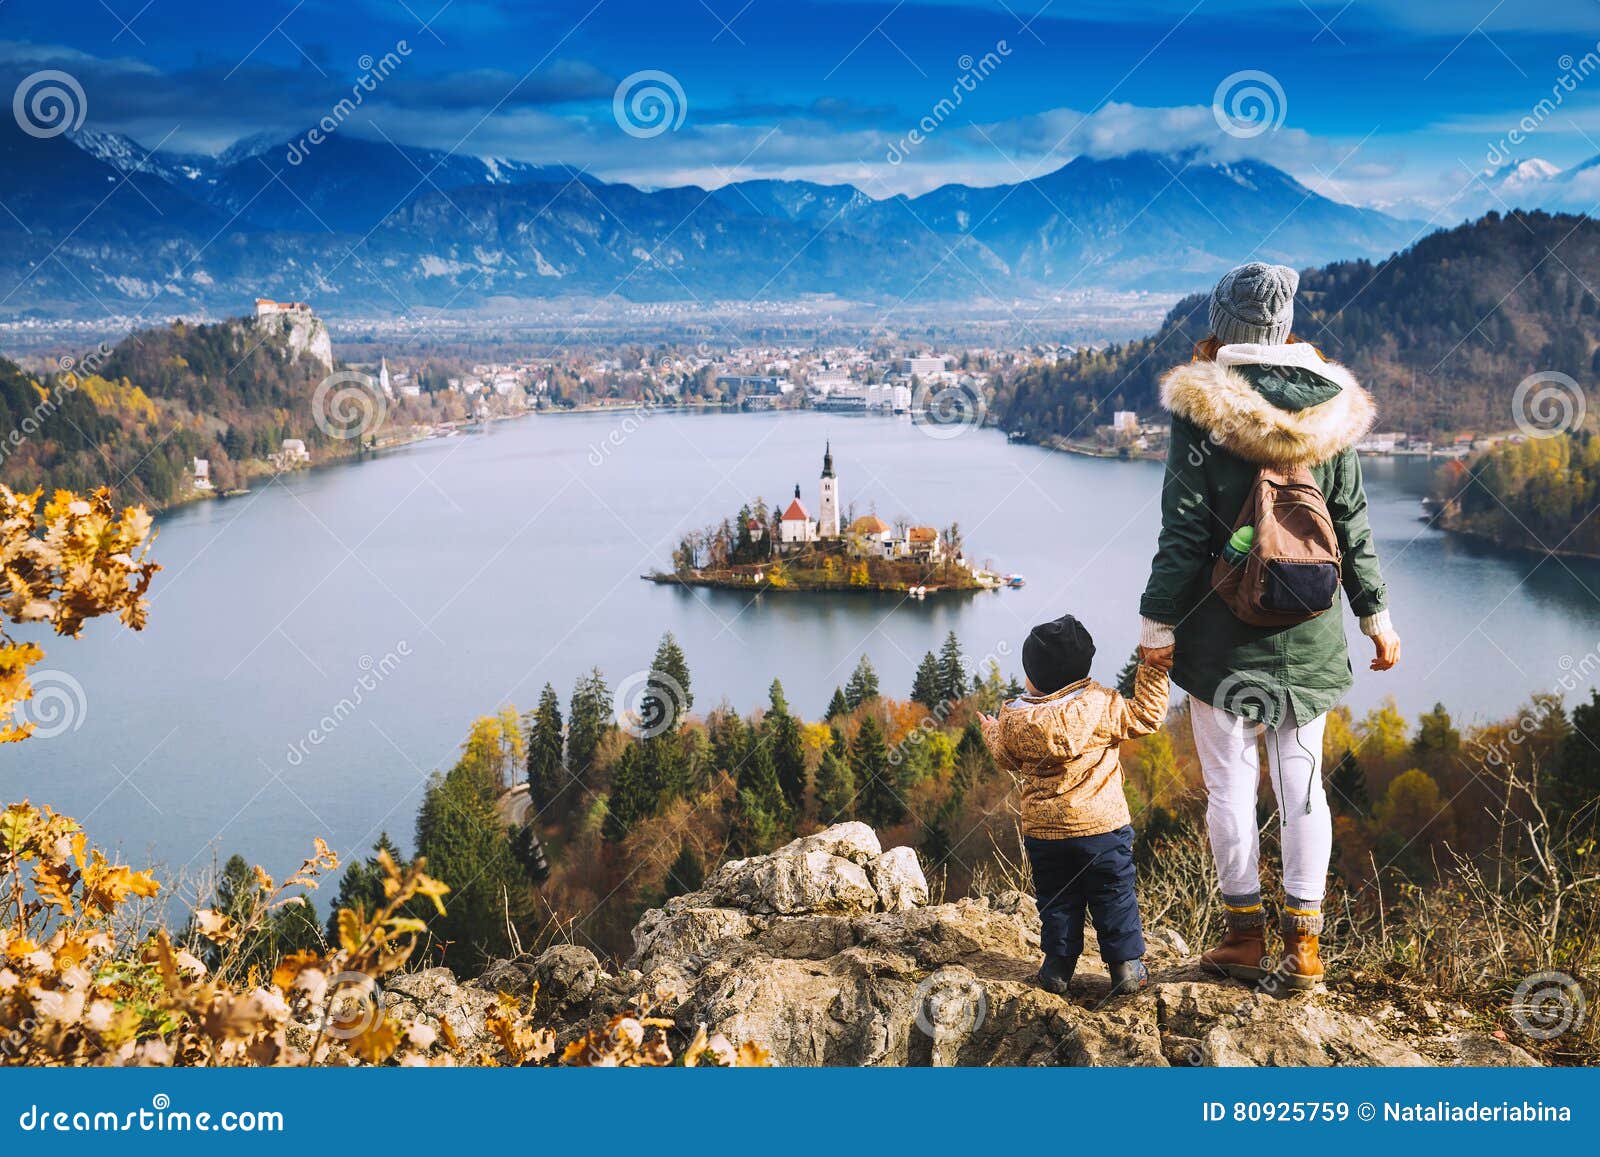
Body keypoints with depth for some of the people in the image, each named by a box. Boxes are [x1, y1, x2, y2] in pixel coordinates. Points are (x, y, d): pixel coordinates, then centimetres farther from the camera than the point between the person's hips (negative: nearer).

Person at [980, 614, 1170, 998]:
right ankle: (1126, 965, 12)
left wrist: (991, 731, 33)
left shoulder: (1014, 720, -6)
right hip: (1103, 823, -2)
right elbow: (1147, 715, -6)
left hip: (1042, 830, 2)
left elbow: (1007, 758, 12)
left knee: (1057, 900, 15)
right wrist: (1153, 670, 3)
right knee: (1115, 898, 9)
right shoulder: (1100, 706, -13)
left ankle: (1058, 966, 18)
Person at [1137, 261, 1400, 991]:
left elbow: (1184, 529, -11)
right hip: (1307, 628, 3)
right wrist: (1376, 615, 14)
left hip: (1223, 628, -3)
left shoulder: (1202, 408, -9)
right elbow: (1352, 525, 6)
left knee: (1230, 780, 5)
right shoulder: (1327, 406, 2)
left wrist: (1158, 623, -5)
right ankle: (1304, 943, 11)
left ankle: (1245, 934, 12)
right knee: (1302, 778, 8)